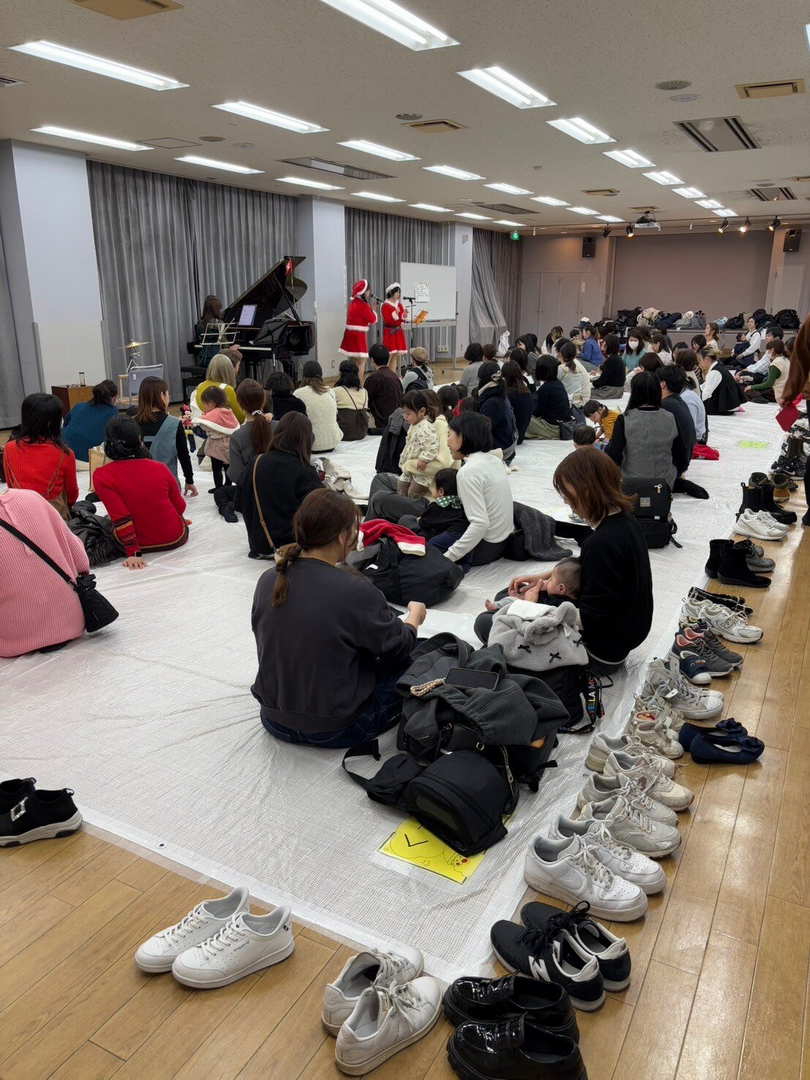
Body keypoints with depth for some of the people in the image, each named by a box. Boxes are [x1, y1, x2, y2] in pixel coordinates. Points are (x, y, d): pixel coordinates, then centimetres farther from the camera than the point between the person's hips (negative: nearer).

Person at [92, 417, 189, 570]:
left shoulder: (101, 476, -15)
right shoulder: (159, 468, -9)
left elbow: (120, 517, -20)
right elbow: (180, 506, 2)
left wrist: (133, 552, -17)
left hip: (140, 543, -2)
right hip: (175, 539, 3)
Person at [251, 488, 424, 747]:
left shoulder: (267, 581, -9)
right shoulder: (356, 592, -25)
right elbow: (398, 648, -9)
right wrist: (415, 615, 12)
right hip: (336, 730, -5)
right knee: (413, 661, 12)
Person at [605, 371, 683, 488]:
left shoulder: (624, 420, -13)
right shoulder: (670, 419, -3)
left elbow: (614, 457, -14)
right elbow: (681, 456, 4)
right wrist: (675, 474, 22)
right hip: (666, 485, 5)